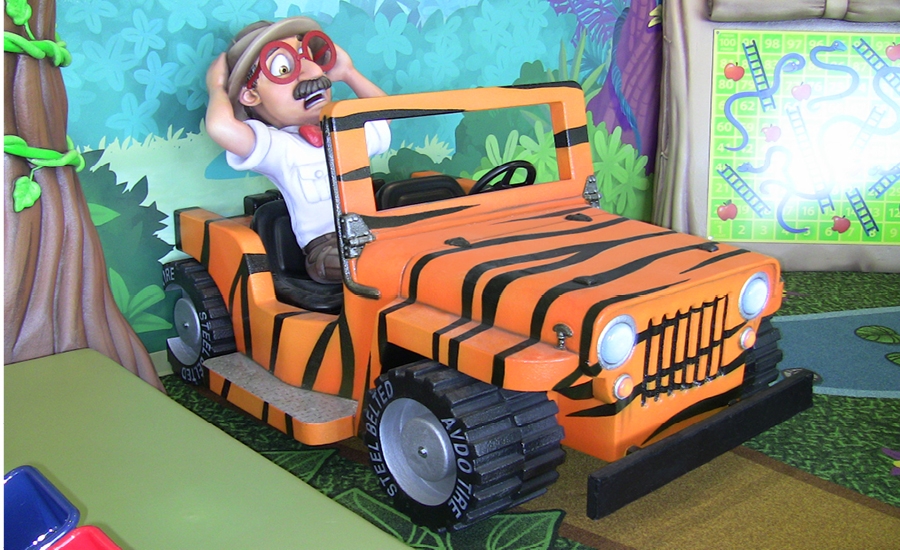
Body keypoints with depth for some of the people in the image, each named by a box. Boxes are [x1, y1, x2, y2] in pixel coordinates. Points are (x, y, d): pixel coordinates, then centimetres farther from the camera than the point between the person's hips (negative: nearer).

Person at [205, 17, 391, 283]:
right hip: (326, 247, -7)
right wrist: (217, 89, 0)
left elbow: (384, 114, 41)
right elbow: (221, 127, -24)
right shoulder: (275, 147, -4)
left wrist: (348, 73, 37)